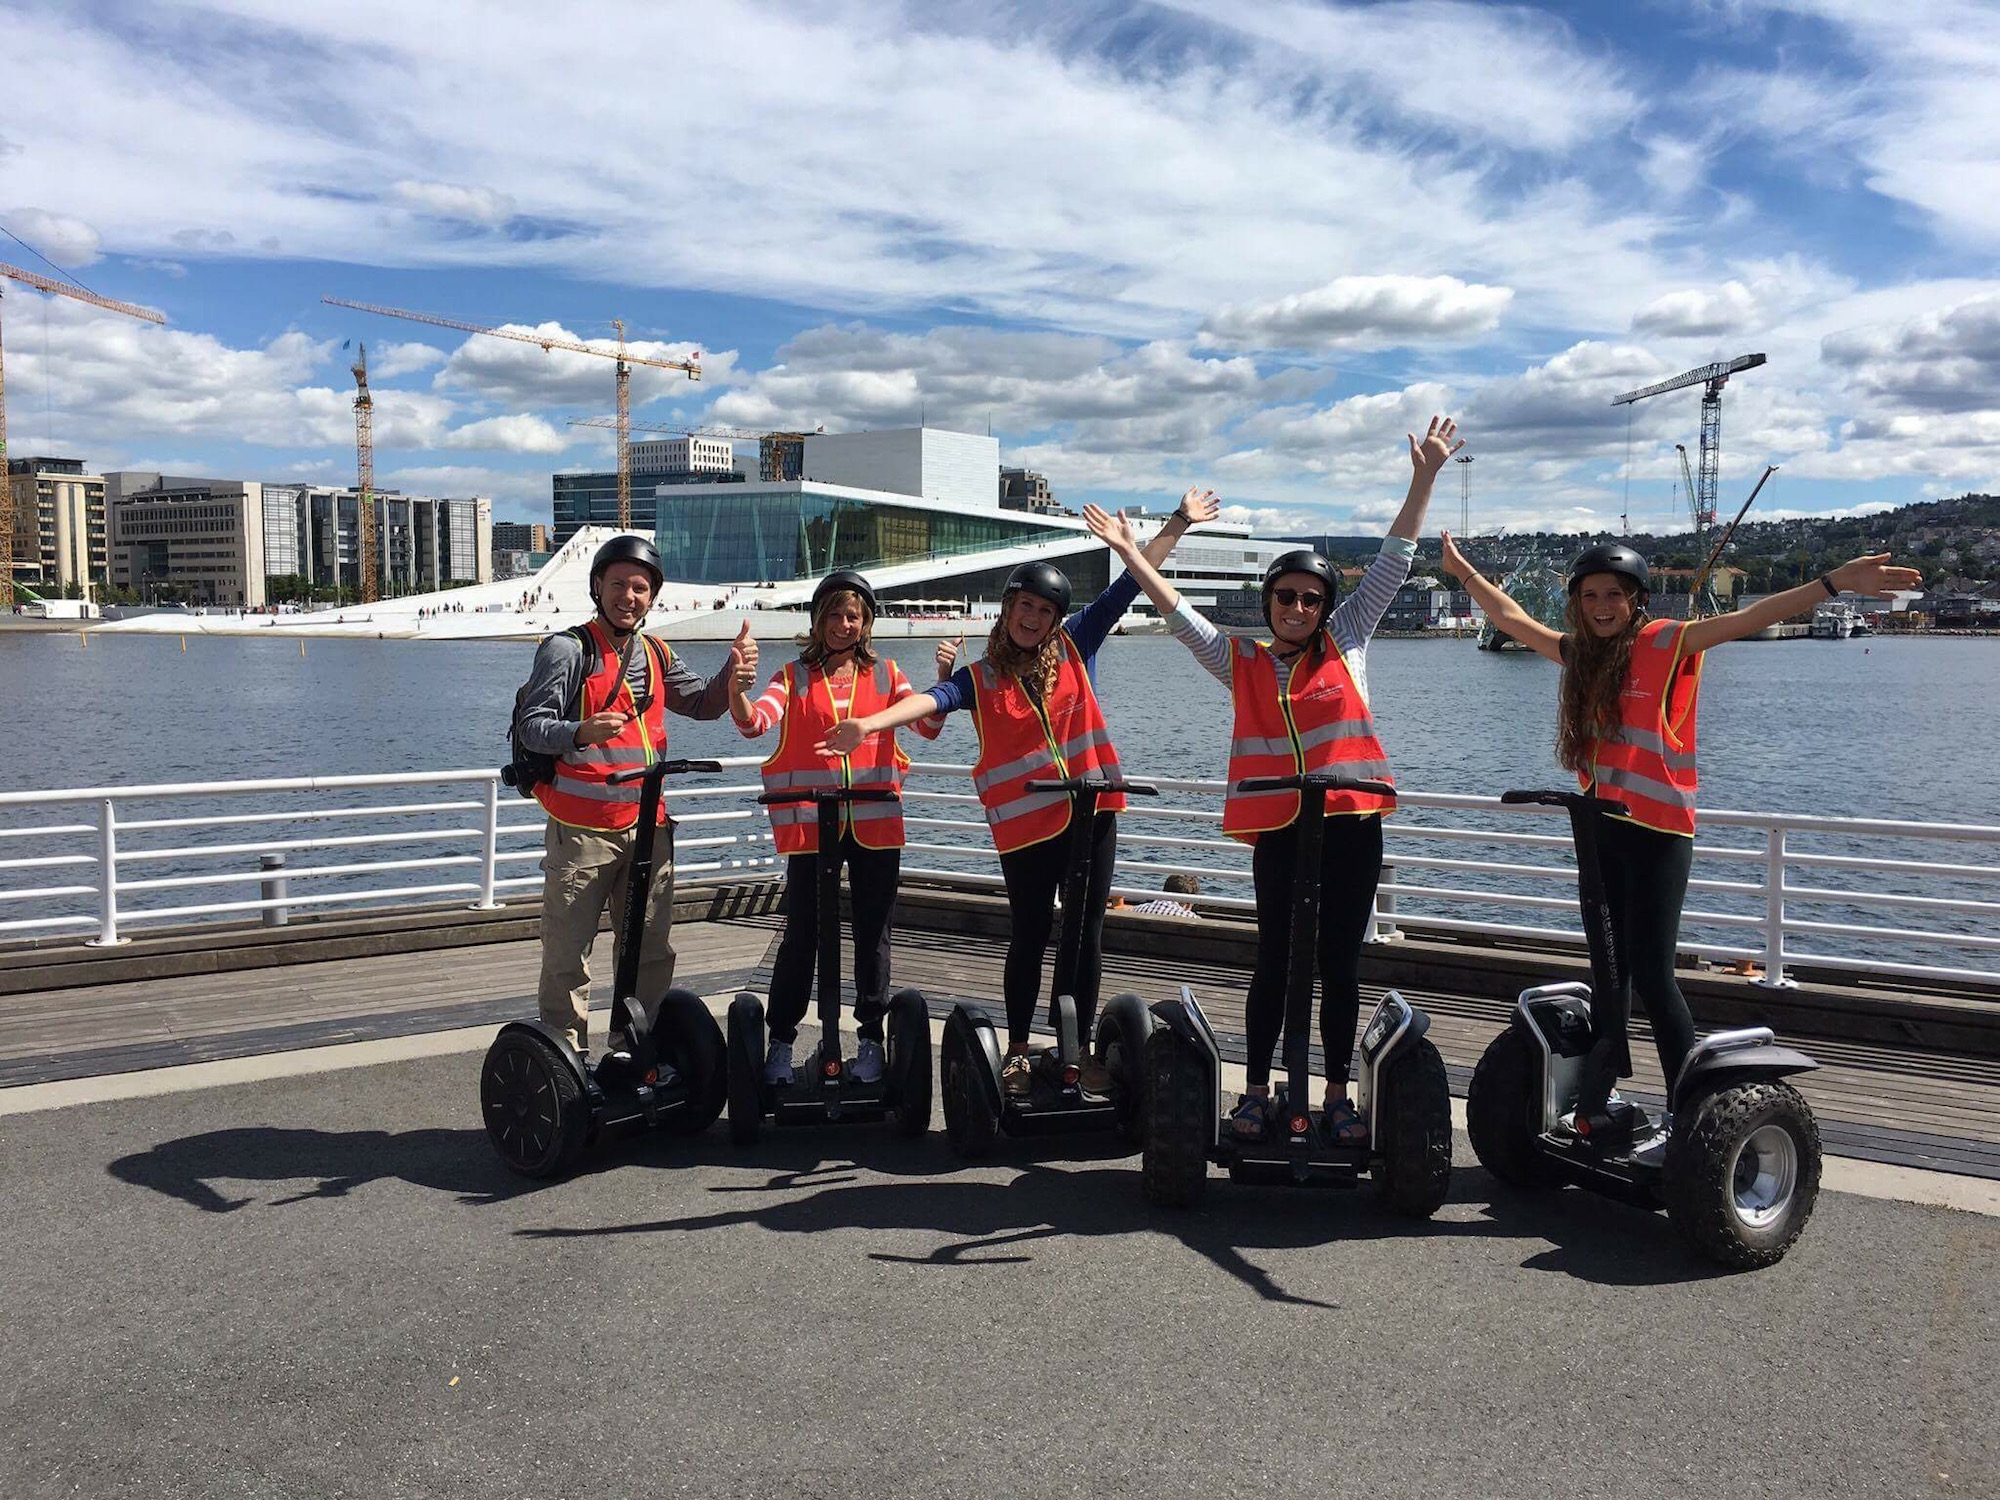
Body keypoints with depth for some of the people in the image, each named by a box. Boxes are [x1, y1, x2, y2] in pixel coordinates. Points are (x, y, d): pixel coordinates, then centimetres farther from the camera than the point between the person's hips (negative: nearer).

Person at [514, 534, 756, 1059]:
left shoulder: (655, 655, 14)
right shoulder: (568, 649, -5)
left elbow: (701, 703, 14)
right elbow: (533, 726, -13)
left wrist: (732, 675, -6)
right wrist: (581, 732, -33)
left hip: (647, 824, 6)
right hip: (582, 828, -6)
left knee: (651, 952, 12)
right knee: (567, 953, -3)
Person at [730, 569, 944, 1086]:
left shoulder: (885, 674, 8)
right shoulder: (795, 677, 5)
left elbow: (929, 727, -1)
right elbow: (754, 723, -12)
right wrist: (734, 681, -30)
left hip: (875, 824, 1)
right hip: (810, 825, -1)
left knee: (873, 935, 9)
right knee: (801, 935, 2)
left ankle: (871, 1039, 21)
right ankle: (781, 1042, 16)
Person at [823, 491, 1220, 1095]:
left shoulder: (1075, 647, 7)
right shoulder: (981, 678, 1)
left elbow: (1127, 587, 8)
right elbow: (933, 699, -15)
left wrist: (1177, 524, 8)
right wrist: (870, 724, -33)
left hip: (1091, 812, 2)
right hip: (1026, 824, -2)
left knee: (1087, 932, 8)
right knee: (1031, 936, 6)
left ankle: (1082, 1047, 20)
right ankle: (1018, 1051, 21)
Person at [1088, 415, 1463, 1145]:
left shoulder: (1346, 642, 6)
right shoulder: (1242, 664, 8)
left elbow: (1392, 563, 5)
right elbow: (1178, 612, 9)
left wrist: (1424, 476, 1)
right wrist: (1129, 552, 4)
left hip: (1351, 825, 0)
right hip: (1278, 830, 0)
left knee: (1340, 966, 7)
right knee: (1274, 963, 6)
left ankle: (1337, 1096, 18)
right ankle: (1256, 1091, 17)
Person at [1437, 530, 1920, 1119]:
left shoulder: (1664, 643, -7)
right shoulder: (1580, 652, 11)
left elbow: (1742, 621, -17)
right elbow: (1514, 619, 23)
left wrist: (1831, 584, -26)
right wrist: (1465, 572, 31)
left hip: (1657, 831, -6)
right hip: (1600, 828, 7)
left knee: (1650, 975, -8)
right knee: (1608, 970, 13)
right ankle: (1597, 1101, 23)